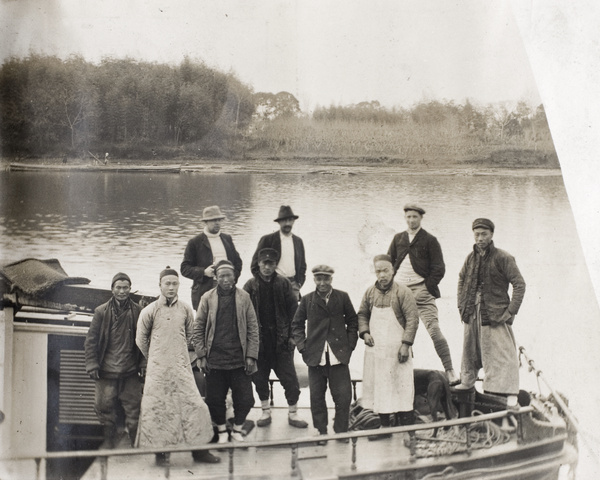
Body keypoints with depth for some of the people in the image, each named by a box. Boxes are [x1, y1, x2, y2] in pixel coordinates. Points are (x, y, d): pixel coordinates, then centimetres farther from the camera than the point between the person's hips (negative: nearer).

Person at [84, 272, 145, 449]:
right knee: (104, 406, 5)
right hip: (106, 370, 0)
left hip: (130, 371, 0)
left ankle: (136, 441, 15)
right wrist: (92, 364, -2)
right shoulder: (101, 312, 1)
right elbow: (91, 340, 3)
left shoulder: (138, 312, 3)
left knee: (133, 407, 2)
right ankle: (109, 440, 22)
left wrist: (143, 363, 3)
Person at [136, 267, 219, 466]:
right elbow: (141, 339, 8)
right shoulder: (150, 311, -3)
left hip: (181, 367, 2)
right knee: (158, 407, 0)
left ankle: (198, 450, 3)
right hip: (158, 368, -2)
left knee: (193, 404, -5)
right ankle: (161, 451, 11)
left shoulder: (185, 310, 4)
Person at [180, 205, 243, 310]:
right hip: (204, 291, -4)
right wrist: (203, 272, -15)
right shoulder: (195, 242, 3)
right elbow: (184, 268, 0)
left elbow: (237, 262, 21)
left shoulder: (227, 239, 17)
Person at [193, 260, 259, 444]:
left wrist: (251, 356, -3)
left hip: (239, 359, 0)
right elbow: (198, 328, 3)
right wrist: (201, 355, -3)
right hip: (214, 359, 0)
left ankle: (237, 430, 22)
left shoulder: (244, 298, 3)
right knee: (215, 400, 5)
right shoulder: (207, 298, 1)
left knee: (245, 399, 0)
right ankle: (222, 432, 26)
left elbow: (253, 328, 3)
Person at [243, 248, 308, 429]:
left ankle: (293, 413, 11)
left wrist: (292, 335, -5)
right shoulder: (251, 285, 1)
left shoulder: (283, 284, 1)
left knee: (289, 378, 0)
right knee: (260, 378, 8)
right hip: (259, 339, 1)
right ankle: (265, 412, 22)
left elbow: (293, 310, 1)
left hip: (280, 339, -1)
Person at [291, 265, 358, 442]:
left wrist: (350, 344, 1)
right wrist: (302, 346, 1)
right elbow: (297, 324, 12)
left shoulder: (342, 297, 4)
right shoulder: (307, 300, 5)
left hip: (339, 355, 0)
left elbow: (353, 321, 10)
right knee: (316, 397, 4)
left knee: (343, 396, -1)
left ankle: (341, 432, 13)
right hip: (315, 355, 1)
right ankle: (320, 433, 15)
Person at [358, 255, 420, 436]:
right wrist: (364, 332, 0)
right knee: (378, 388, 10)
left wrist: (406, 344, -17)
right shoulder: (370, 293, 7)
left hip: (397, 350, -5)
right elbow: (362, 314, 18)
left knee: (402, 389, -5)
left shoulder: (403, 292, -8)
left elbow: (412, 319, -11)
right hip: (375, 350, 5)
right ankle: (384, 425, 22)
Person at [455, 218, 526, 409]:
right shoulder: (471, 257, 8)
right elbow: (462, 279, 23)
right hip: (472, 313, 6)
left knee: (502, 354, -9)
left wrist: (511, 311, -14)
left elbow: (519, 284, -10)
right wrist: (462, 305, 14)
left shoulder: (503, 258, -10)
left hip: (495, 314, -6)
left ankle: (510, 394, -11)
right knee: (470, 349, 18)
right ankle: (467, 381, 38)